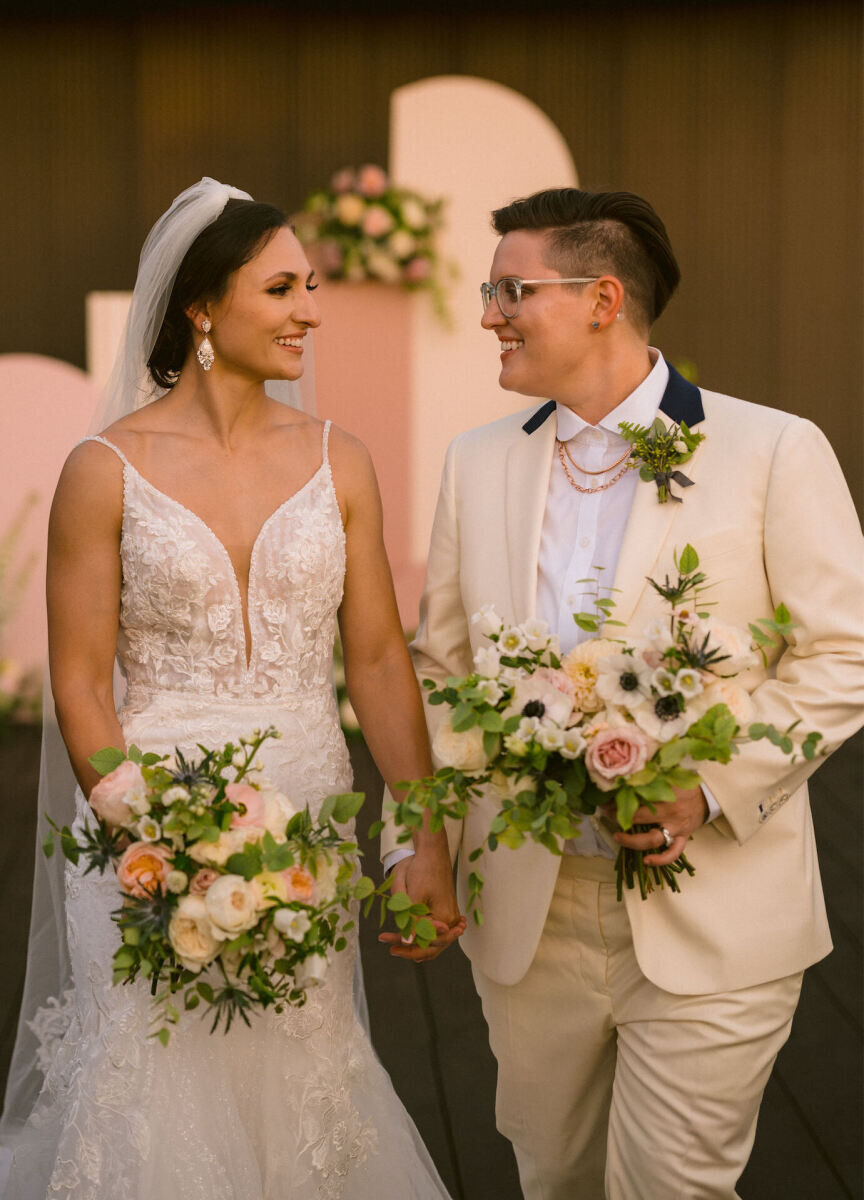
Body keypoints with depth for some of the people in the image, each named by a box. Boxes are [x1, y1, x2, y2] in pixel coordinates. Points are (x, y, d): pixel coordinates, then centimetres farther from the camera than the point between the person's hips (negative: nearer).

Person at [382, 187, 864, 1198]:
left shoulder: (773, 452, -6)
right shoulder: (478, 463, 7)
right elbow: (439, 671, 10)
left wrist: (713, 785, -18)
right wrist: (415, 850, 1)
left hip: (711, 920, -4)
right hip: (525, 915, 4)